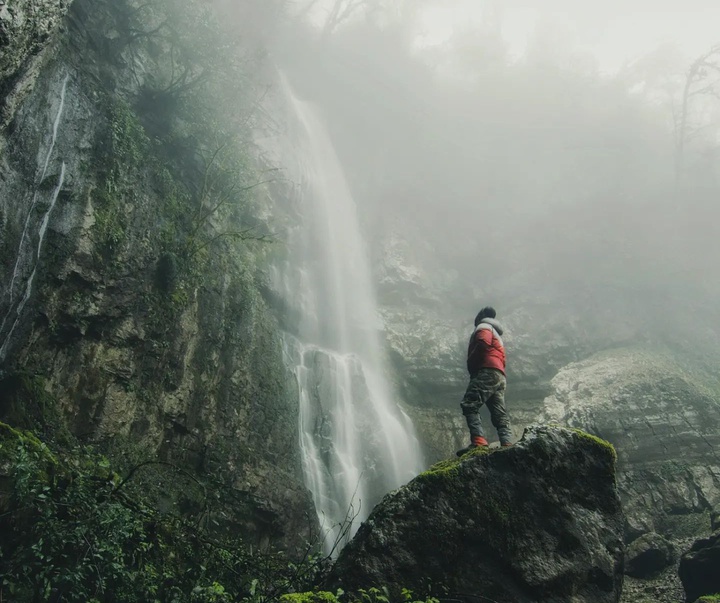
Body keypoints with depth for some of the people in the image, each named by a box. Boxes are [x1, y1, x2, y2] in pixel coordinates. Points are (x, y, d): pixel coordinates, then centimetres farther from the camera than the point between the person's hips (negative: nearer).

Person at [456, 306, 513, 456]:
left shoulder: (483, 328, 9)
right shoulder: (496, 334, 37)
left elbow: (484, 343, -13)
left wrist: (471, 364, -5)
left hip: (487, 372, -10)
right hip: (500, 376, 10)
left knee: (469, 404, -22)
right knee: (500, 414, 2)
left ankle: (478, 440, -38)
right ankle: (507, 444, -12)